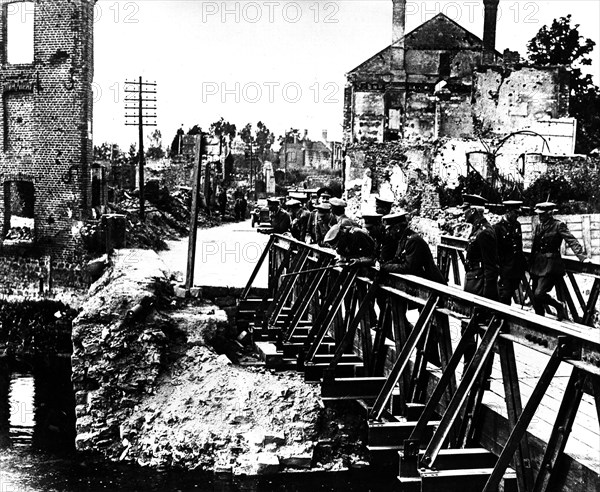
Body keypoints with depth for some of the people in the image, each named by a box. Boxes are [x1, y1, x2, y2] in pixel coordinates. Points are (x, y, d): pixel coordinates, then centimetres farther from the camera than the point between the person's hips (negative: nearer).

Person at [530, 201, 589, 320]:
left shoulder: (558, 225, -7)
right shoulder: (538, 227, 12)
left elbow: (572, 241, -14)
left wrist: (582, 256, -26)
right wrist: (531, 266, 21)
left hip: (550, 266, -7)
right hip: (538, 266, 7)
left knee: (539, 294, -18)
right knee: (536, 300, 9)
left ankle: (560, 306, 7)